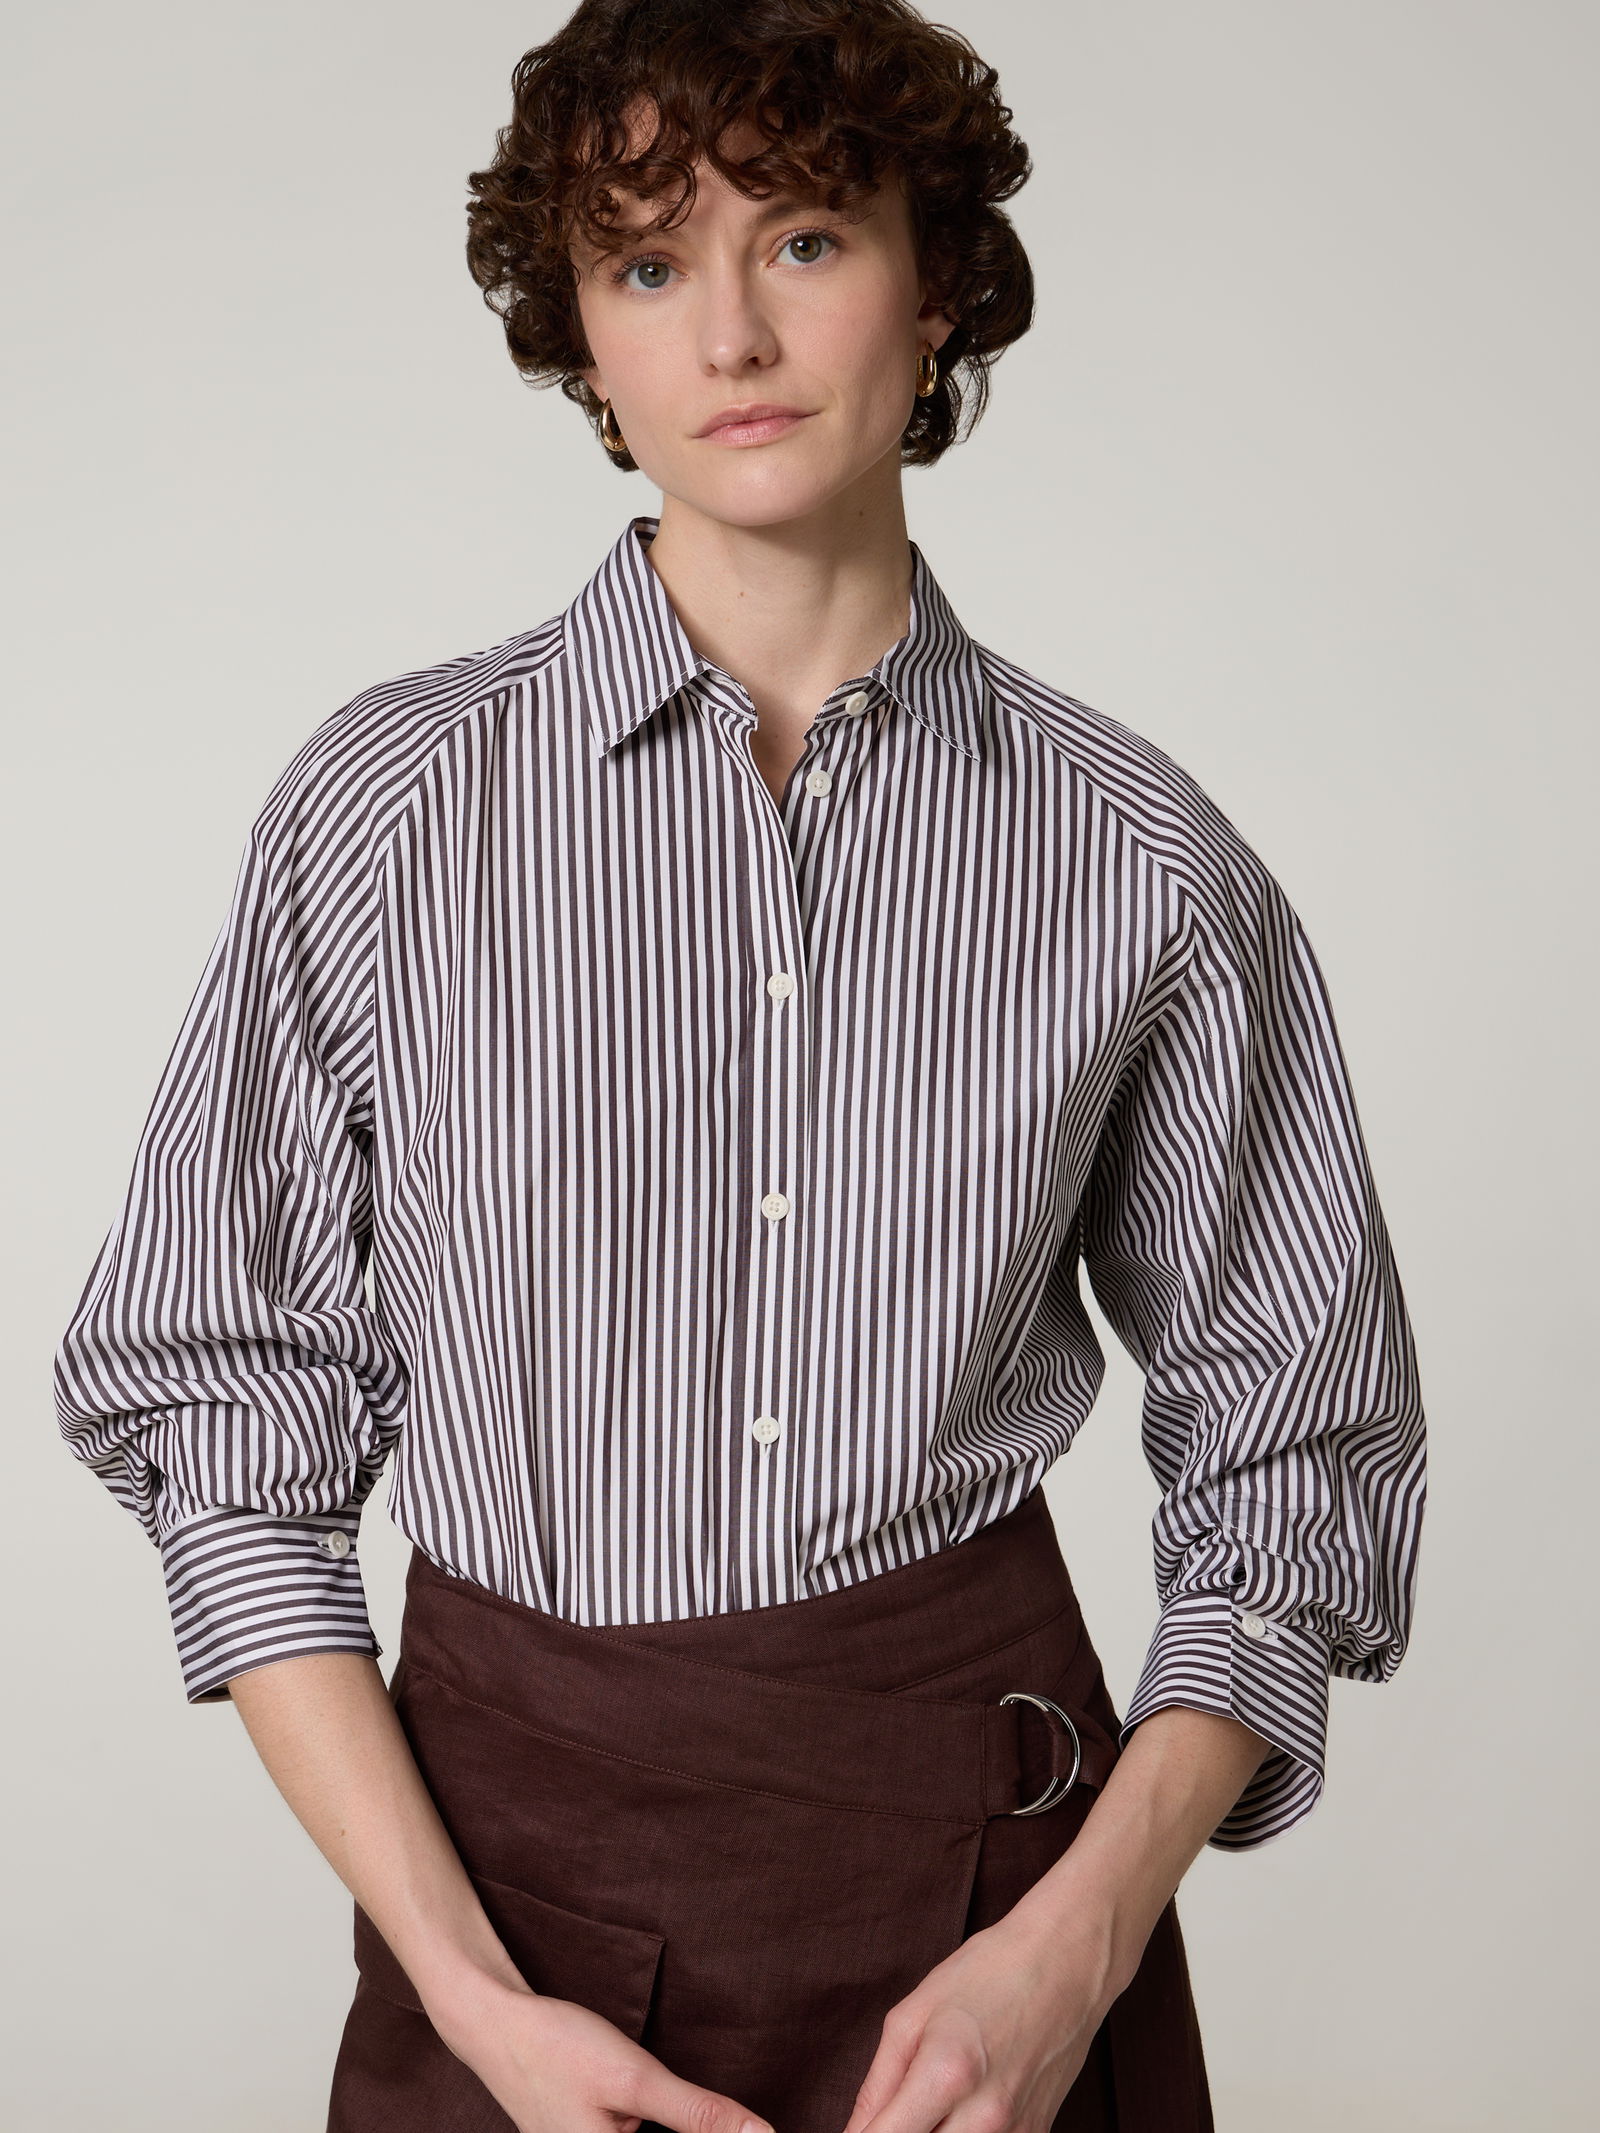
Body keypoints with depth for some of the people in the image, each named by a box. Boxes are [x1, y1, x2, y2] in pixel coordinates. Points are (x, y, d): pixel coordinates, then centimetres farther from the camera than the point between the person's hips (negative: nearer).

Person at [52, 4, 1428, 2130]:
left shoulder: (1146, 863, -4)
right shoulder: (392, 806, -6)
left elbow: (1293, 1456, 3)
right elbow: (219, 1413, -4)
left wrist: (1077, 1945, -9)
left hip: (988, 1828, 1)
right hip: (516, 1833, 0)